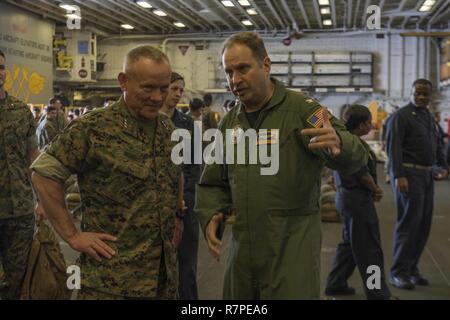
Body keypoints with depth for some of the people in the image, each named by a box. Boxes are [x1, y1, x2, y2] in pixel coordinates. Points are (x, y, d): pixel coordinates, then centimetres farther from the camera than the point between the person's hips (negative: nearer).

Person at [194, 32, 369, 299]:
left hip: (293, 247, -5)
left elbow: (355, 157, -20)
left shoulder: (301, 109, -9)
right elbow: (213, 183, 17)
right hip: (243, 248, 6)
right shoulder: (230, 121, 9)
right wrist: (210, 216, -3)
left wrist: (338, 143, -43)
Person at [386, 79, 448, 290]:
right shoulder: (401, 116, -9)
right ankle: (398, 272, 2)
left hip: (426, 175, 8)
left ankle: (412, 268, 21)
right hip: (408, 174, -8)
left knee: (424, 224, 10)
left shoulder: (429, 117, 16)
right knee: (408, 223, -7)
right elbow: (393, 147, -16)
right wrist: (398, 176, -23)